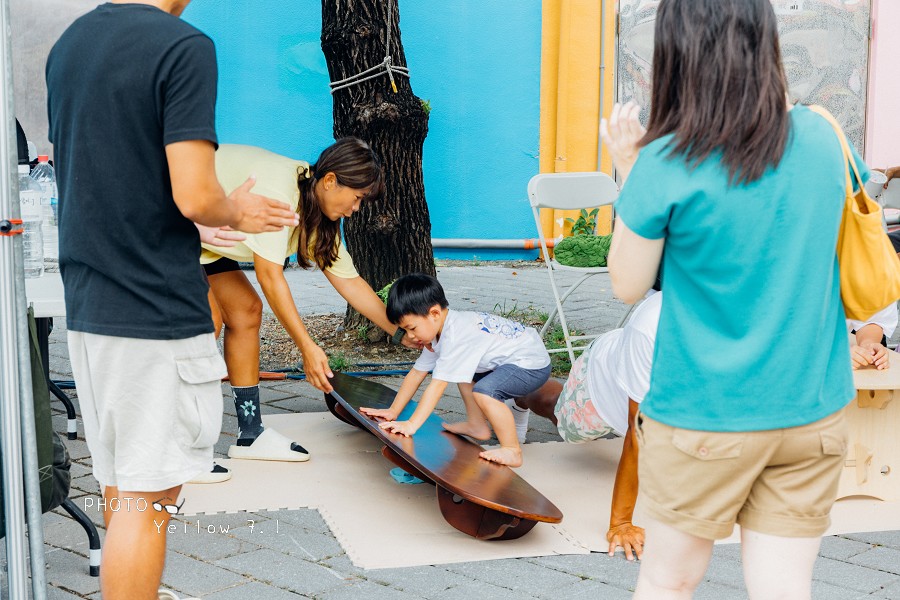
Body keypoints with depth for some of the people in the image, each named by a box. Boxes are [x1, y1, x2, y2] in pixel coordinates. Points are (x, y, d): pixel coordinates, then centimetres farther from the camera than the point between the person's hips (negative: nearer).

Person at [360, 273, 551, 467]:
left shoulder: (456, 337, -29)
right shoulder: (437, 330, 1)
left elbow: (438, 385, -31)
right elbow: (417, 373, 7)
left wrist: (411, 425, -29)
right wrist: (393, 411, 6)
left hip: (533, 365, -11)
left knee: (484, 391, -30)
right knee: (461, 371, 20)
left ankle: (512, 451, -18)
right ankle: (477, 426, 24)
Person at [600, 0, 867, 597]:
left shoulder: (665, 167, -17)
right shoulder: (821, 139, -4)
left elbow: (628, 285, -4)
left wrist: (628, 168, 1)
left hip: (702, 418, -3)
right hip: (813, 412, 4)